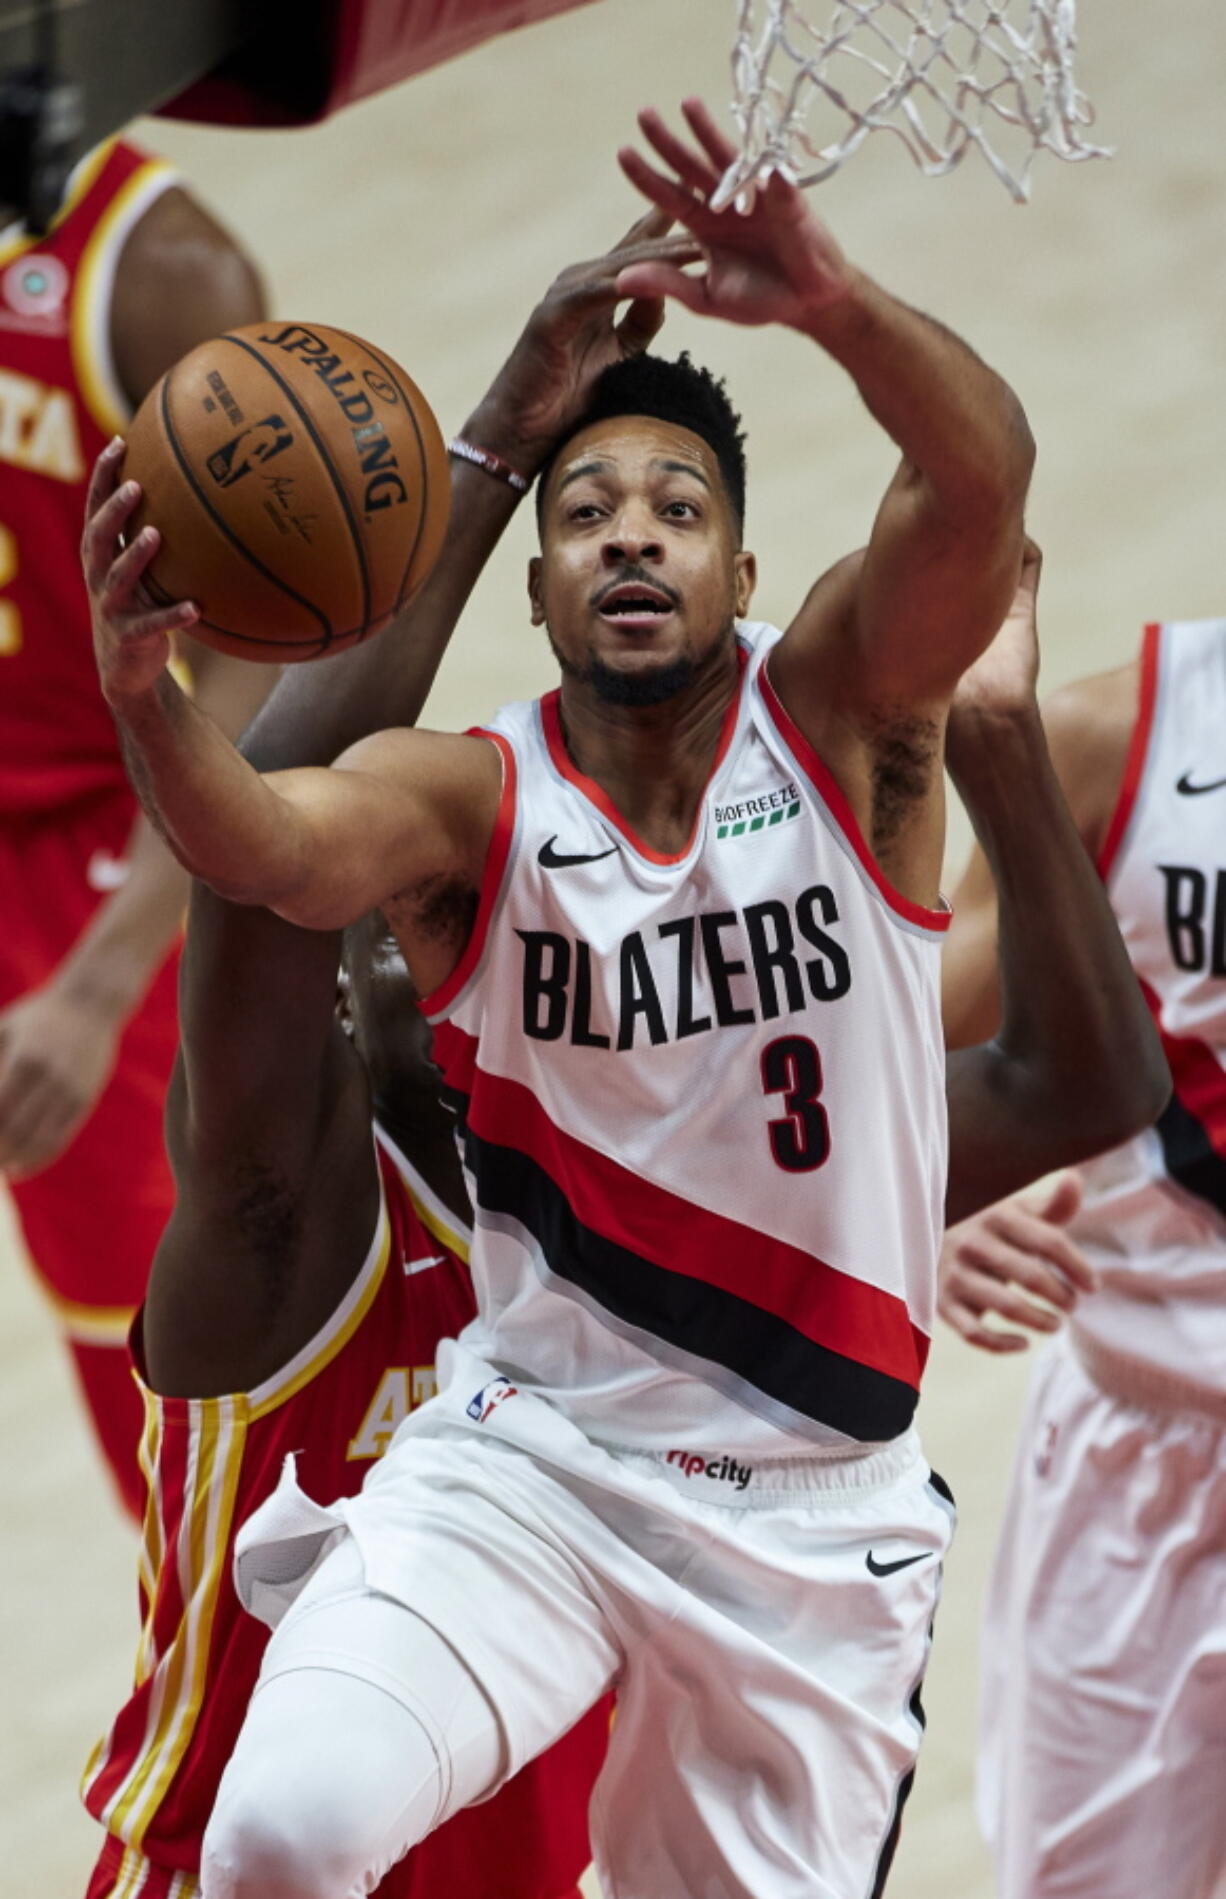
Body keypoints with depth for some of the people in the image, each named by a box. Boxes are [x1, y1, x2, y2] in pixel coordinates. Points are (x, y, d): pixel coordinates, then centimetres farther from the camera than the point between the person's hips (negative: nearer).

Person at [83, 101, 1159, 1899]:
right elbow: (270, 843, -26)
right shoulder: (472, 797, -4)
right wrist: (145, 699, -49)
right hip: (530, 1461, -1)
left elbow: (980, 479, -24)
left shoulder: (841, 713, -4)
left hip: (817, 1513, 1)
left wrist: (835, 304, -44)